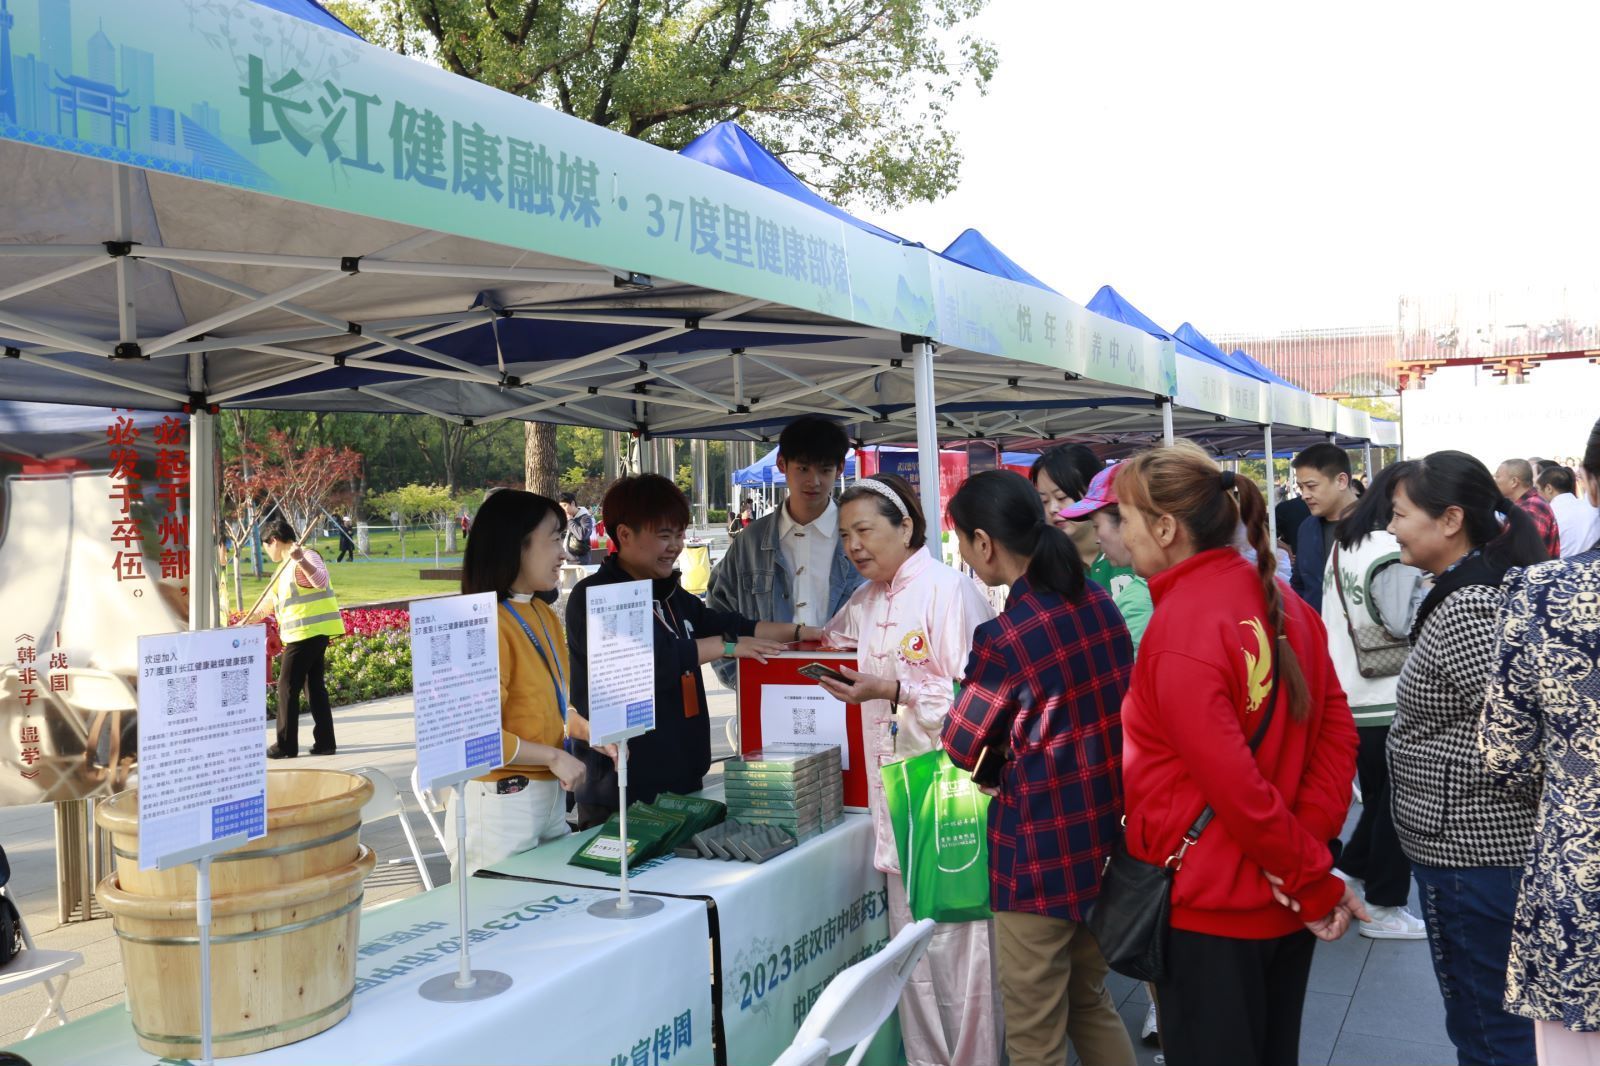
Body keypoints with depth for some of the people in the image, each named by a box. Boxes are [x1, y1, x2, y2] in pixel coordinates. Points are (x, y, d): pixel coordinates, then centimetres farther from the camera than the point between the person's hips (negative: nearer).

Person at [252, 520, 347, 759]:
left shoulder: (307, 556, -11)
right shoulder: (288, 565, 19)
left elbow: (322, 581, -29)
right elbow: (274, 596, 31)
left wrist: (301, 560, -41)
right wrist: (255, 615, 37)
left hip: (308, 631, -10)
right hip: (313, 632, 10)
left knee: (287, 687, -3)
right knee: (314, 686, 10)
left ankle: (286, 745, 2)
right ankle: (325, 742, 13)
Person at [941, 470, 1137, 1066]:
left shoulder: (1004, 638, -20)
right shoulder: (1099, 604, 0)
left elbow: (961, 748, -8)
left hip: (1041, 853, -7)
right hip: (1106, 836, 7)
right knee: (1090, 999, 24)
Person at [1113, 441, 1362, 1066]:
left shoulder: (1179, 628, -21)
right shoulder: (1282, 603, 2)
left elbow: (1235, 786, -23)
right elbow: (1336, 732, 3)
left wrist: (1316, 882, -12)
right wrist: (1311, 857, -4)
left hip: (1210, 906, -8)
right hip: (1285, 901, 8)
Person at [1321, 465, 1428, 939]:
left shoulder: (1343, 543, 9)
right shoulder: (1393, 552, -18)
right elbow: (1405, 623, -20)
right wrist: (1428, 591, -5)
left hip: (1346, 696, 8)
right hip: (1387, 702, -8)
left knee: (1377, 799, 21)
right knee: (1397, 805, 5)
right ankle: (1384, 908, 13)